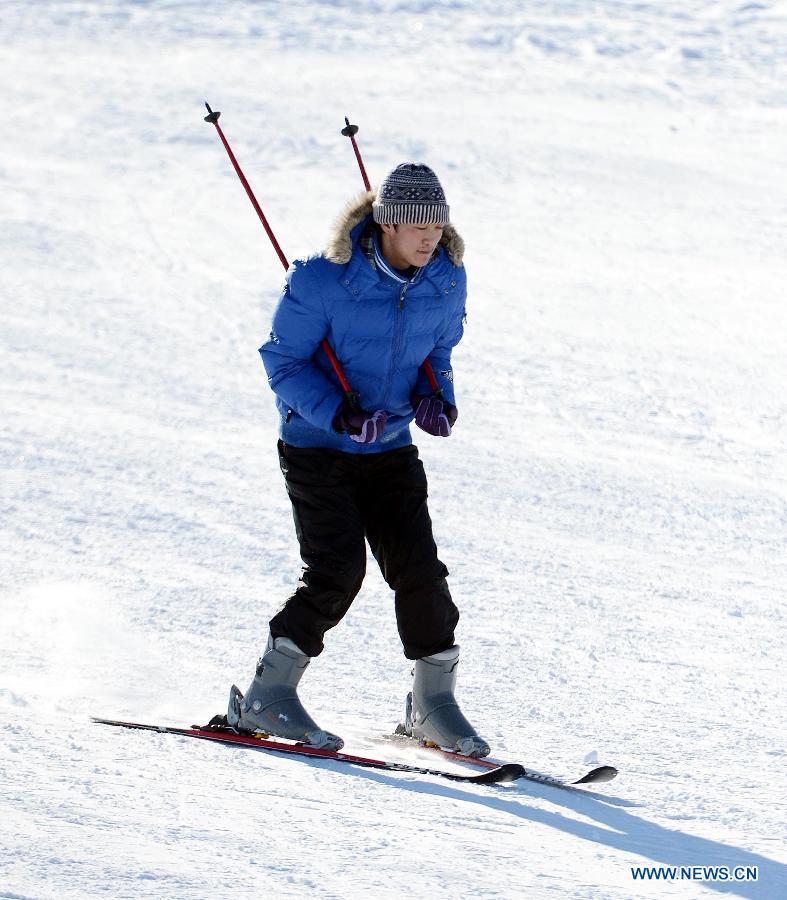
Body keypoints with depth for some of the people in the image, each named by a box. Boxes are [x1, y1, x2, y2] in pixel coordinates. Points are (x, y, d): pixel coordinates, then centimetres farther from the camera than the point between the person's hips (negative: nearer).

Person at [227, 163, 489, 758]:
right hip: (317, 446, -5)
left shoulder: (446, 282, -4)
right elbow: (283, 362, -12)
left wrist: (436, 396, -6)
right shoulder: (324, 281, -20)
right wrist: (338, 412, -26)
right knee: (338, 571, -15)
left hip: (390, 450, 5)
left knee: (419, 569, -4)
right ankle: (268, 696, -3)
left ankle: (434, 703, 9)